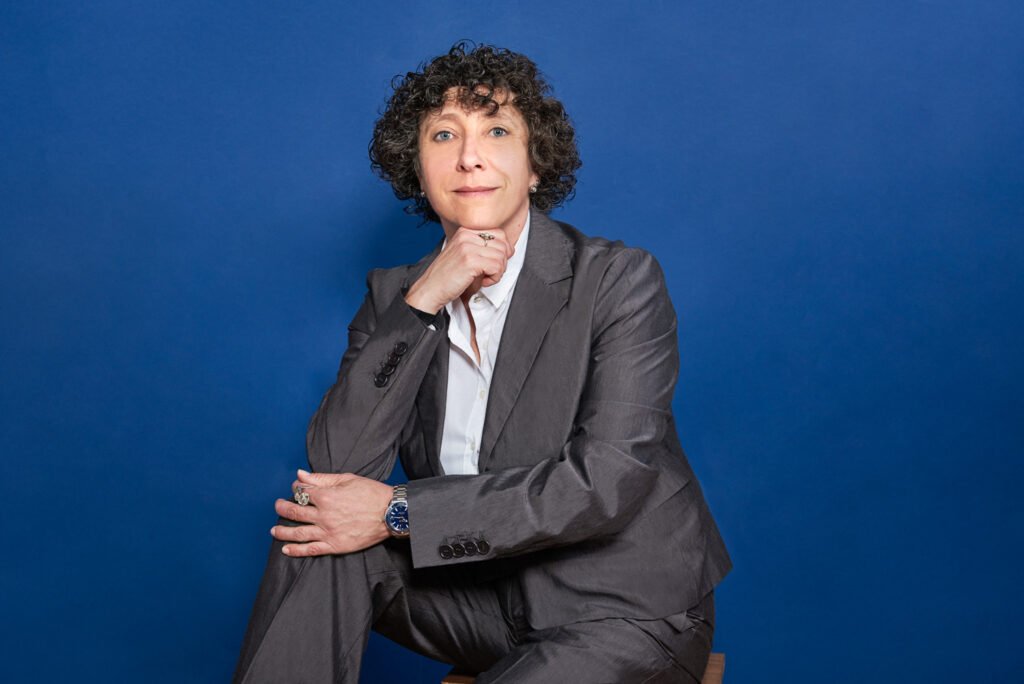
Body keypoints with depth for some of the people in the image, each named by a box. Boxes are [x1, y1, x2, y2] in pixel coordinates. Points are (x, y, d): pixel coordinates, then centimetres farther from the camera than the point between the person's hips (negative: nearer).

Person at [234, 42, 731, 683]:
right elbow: (334, 469, -11)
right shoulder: (395, 295, 2)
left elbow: (609, 480, -22)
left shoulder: (619, 280, -12)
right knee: (319, 532, -18)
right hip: (485, 599, 5)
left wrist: (396, 512, -23)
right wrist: (419, 304, -21)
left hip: (627, 610, -4)